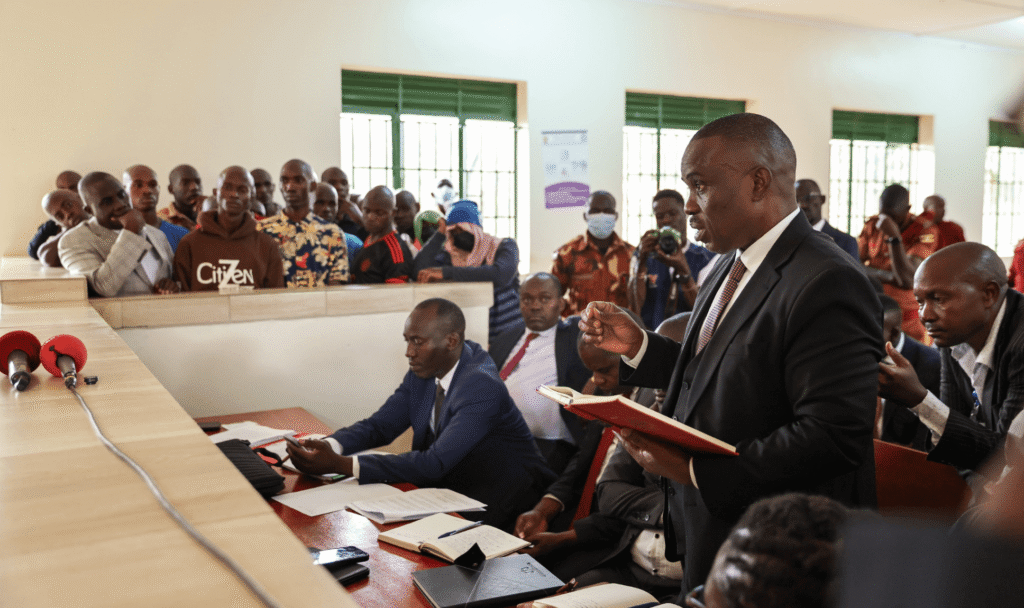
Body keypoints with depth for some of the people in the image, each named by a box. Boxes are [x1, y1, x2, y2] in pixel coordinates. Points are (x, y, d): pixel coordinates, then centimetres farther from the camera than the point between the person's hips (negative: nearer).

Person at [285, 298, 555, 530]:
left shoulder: (482, 387, -28)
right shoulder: (424, 370, -2)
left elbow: (434, 464, -33)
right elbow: (380, 425, 3)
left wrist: (340, 464, -36)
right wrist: (329, 446, -20)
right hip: (449, 485, 8)